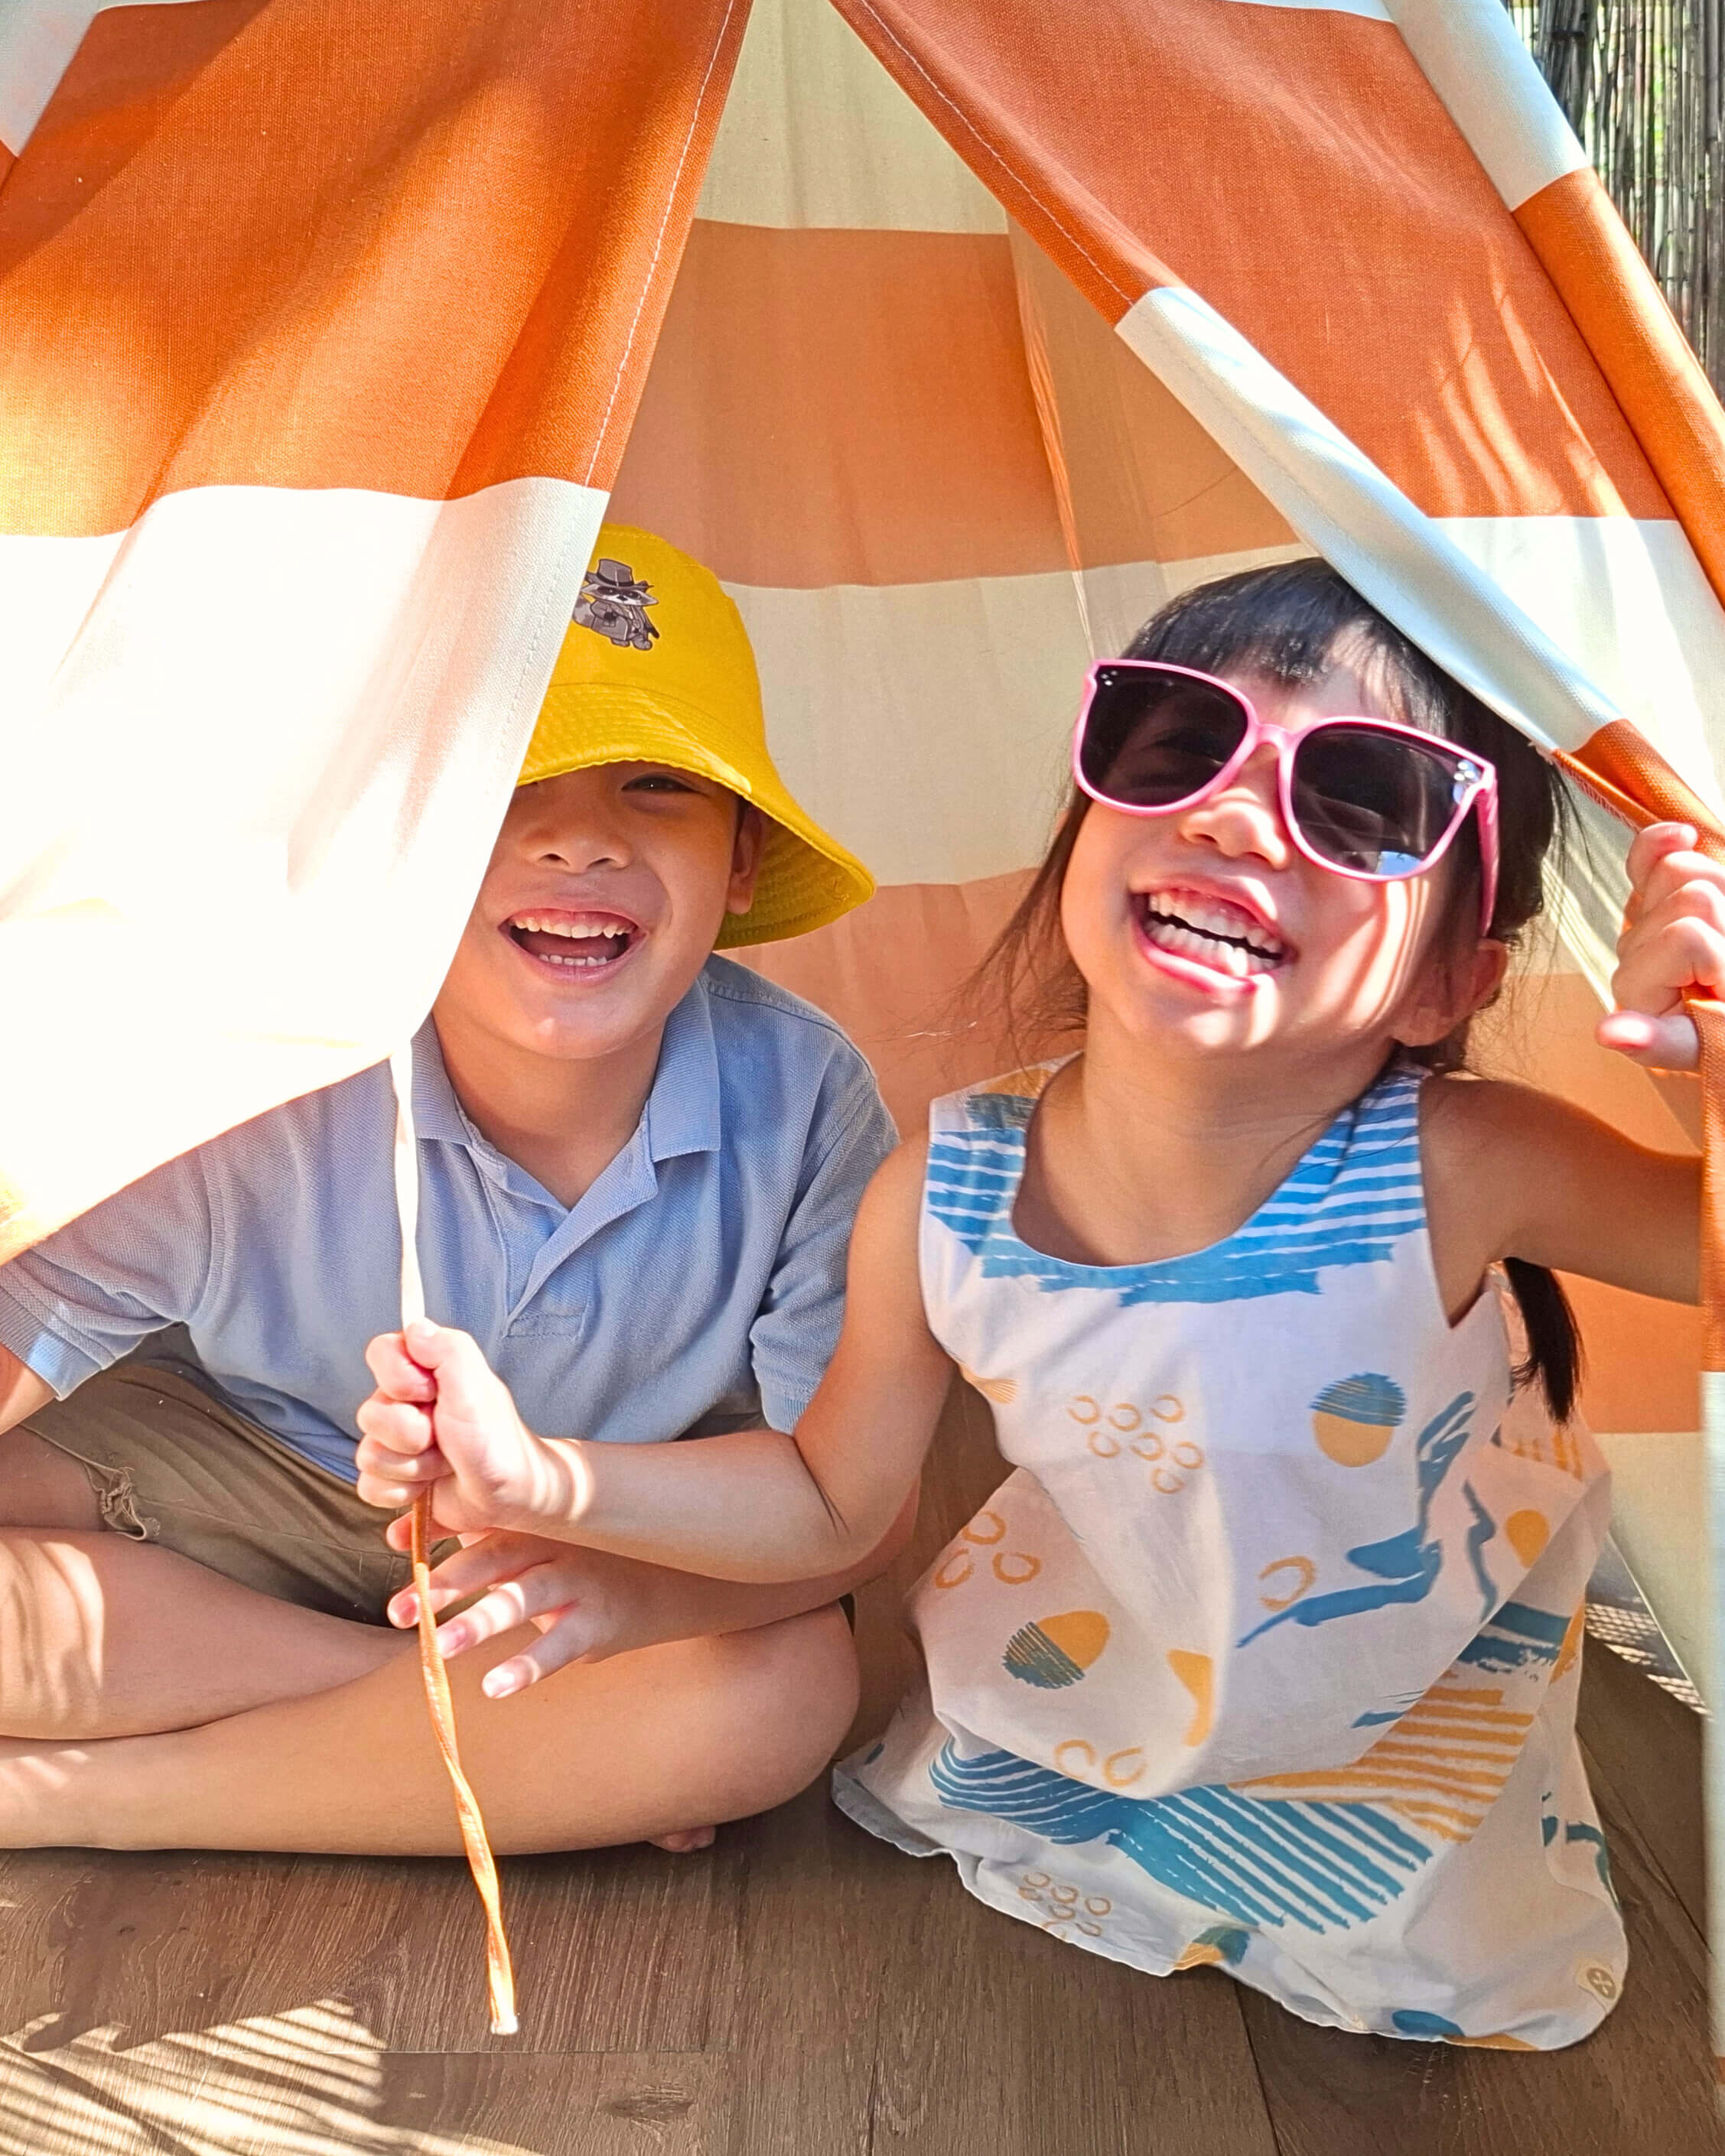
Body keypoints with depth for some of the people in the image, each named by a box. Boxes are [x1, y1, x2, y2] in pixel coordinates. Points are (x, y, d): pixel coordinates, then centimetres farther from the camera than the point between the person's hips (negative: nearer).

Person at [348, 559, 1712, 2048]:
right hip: (1102, 1639, 2)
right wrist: (544, 1481, -26)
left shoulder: (1459, 1173, -37)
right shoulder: (941, 1202, -28)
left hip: (1406, 1698, -2)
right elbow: (831, 1498, -12)